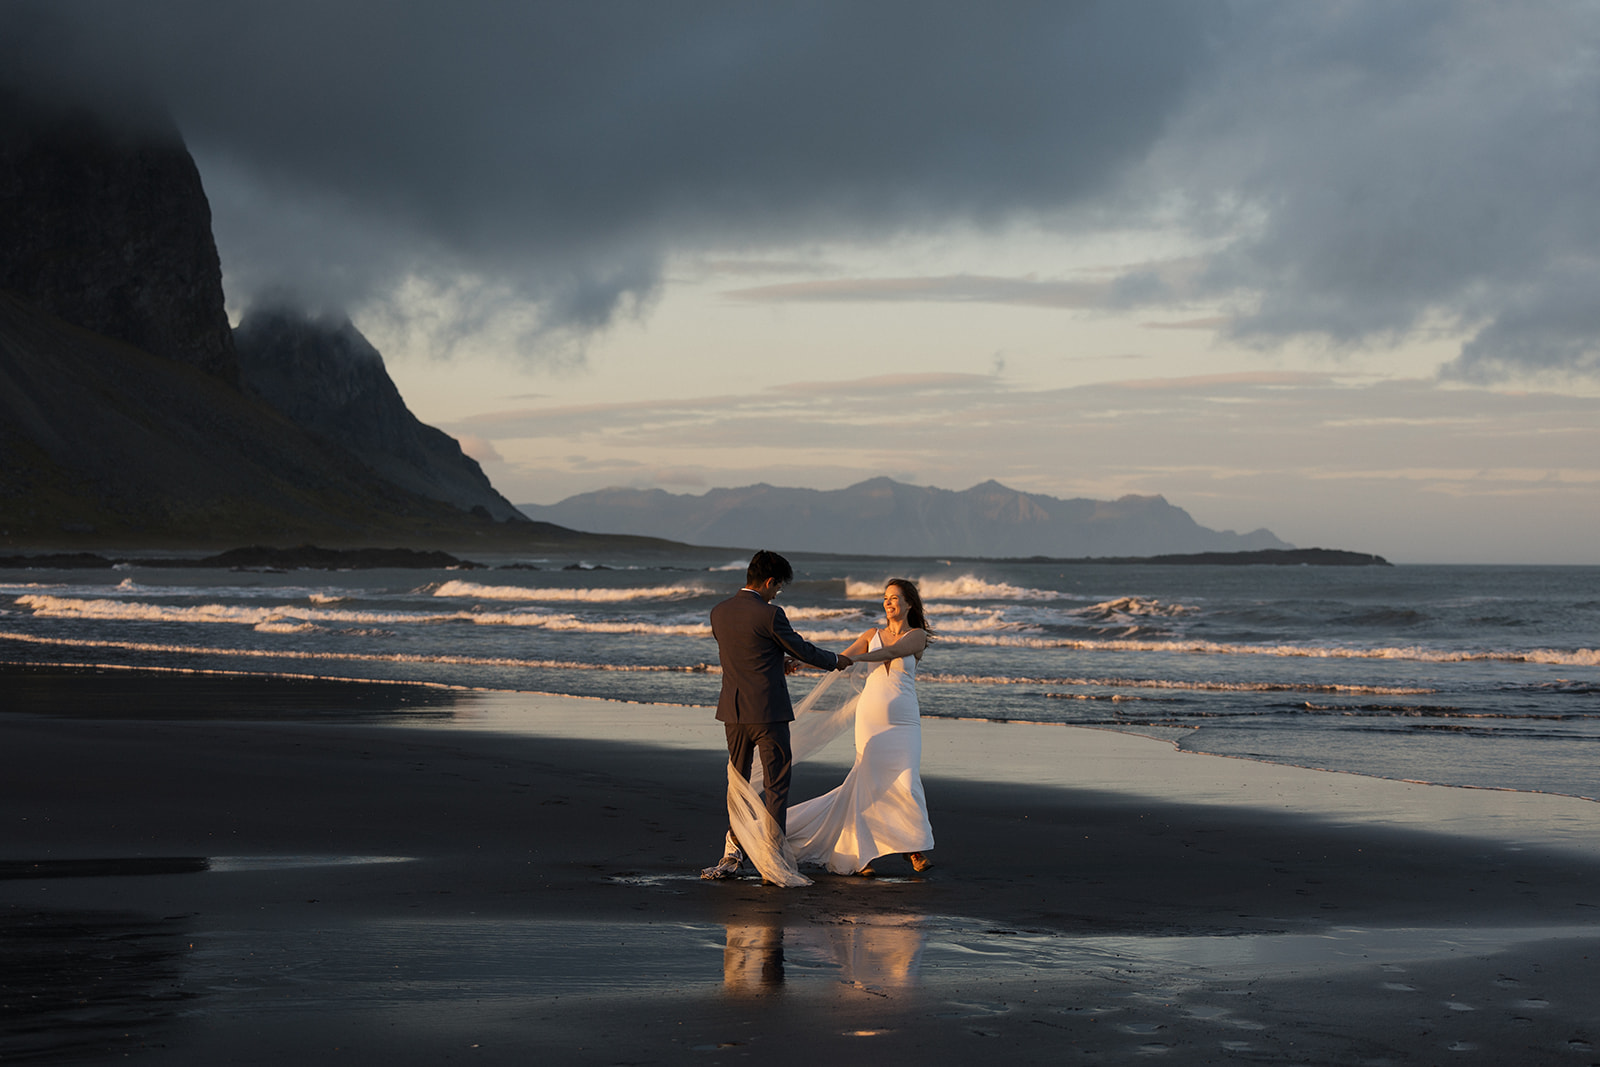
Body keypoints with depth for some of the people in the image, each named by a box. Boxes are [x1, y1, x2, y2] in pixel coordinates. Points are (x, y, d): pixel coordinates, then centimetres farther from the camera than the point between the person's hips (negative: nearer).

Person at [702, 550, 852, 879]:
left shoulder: (719, 612, 6)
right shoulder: (769, 615, -14)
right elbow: (803, 650, -4)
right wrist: (835, 660, 14)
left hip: (733, 712, 6)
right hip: (768, 712, -6)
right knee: (776, 785, 3)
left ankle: (732, 855, 14)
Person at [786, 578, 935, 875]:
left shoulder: (917, 636, 1)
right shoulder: (872, 635, 11)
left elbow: (890, 652, -17)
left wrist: (854, 658, -31)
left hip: (903, 721, -2)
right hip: (870, 716, 2)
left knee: (906, 783, -10)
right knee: (868, 781, -4)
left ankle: (915, 846, 4)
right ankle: (862, 851, 0)